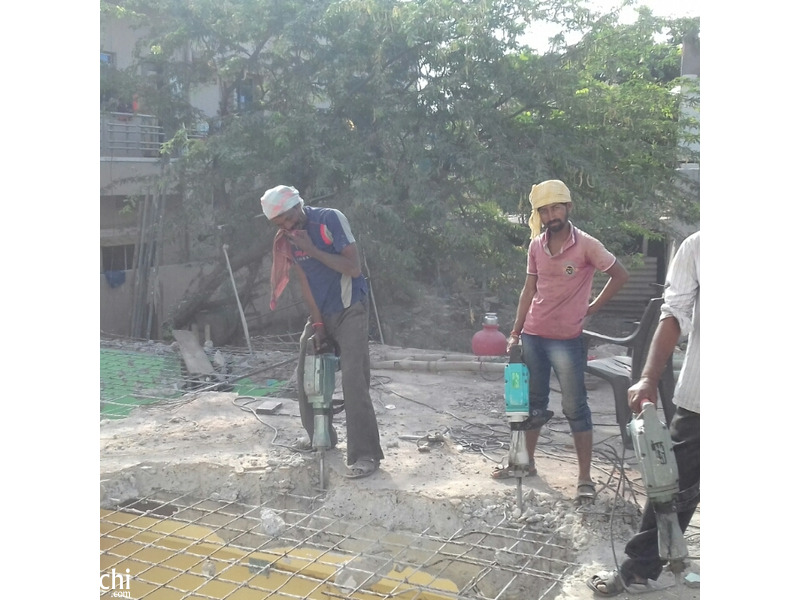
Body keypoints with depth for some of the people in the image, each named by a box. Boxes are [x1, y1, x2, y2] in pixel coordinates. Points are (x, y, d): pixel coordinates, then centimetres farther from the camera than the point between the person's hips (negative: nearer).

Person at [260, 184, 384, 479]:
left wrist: (313, 250, -25)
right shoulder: (286, 238, -1)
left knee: (353, 380, -16)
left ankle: (365, 454, -13)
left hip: (350, 311, -6)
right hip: (321, 313, 6)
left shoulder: (330, 219, -17)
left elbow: (354, 268, -22)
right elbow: (304, 282, 0)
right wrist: (317, 325, -4)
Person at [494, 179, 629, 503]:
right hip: (532, 336, 5)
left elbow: (620, 275, -3)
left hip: (567, 339, -5)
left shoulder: (586, 245, -12)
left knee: (575, 407, 1)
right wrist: (515, 333, 6)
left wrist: (593, 307, -1)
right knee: (534, 402, 17)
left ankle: (585, 478, 9)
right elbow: (529, 289, 8)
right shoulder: (536, 245, 3)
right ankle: (527, 461, 31)